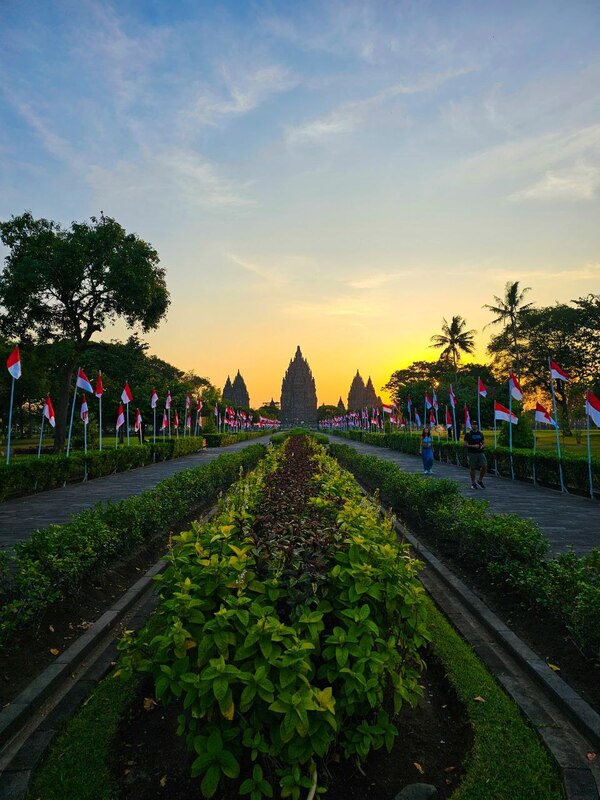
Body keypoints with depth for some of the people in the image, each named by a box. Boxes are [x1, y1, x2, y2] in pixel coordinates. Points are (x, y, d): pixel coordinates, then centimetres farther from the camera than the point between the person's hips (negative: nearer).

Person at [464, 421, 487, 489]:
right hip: (472, 453, -3)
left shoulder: (480, 434, 12)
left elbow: (484, 443, 18)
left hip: (480, 453, 4)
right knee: (472, 468, 1)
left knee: (484, 466, -6)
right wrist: (473, 446, -18)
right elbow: (464, 444, -5)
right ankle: (473, 483, 14)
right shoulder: (468, 434, -1)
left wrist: (482, 446, -6)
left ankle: (480, 481, 13)